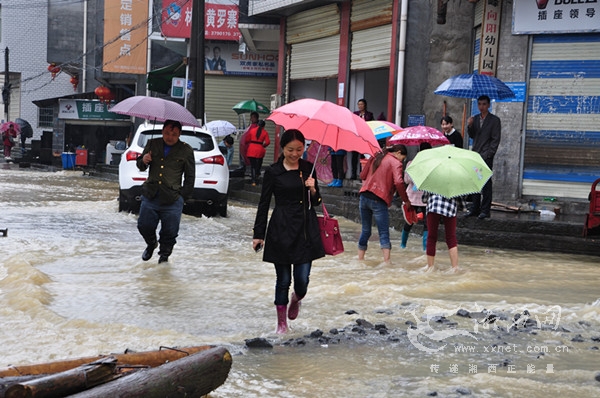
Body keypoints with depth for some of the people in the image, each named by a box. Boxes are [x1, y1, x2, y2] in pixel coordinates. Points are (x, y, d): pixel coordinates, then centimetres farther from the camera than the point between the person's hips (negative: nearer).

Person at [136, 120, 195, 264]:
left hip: (172, 200, -2)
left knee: (170, 231, 1)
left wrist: (183, 196, 0)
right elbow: (140, 166, 17)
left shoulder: (186, 151, 4)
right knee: (144, 226, 2)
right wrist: (143, 161, -7)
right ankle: (151, 244, 33)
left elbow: (190, 176, 7)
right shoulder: (152, 144, 10)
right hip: (150, 196, 2)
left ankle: (164, 253, 26)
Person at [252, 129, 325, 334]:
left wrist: (313, 190, -9)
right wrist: (258, 234, 0)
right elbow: (264, 204, 2)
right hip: (281, 230, -2)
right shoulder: (273, 172, -2)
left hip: (306, 228, 2)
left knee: (302, 280, -2)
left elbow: (316, 202, 13)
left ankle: (296, 300, 34)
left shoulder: (308, 168, 7)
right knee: (283, 279, 3)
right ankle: (281, 322, 20)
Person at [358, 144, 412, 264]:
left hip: (363, 197, 6)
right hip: (378, 200, -6)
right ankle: (387, 261, -12)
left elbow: (362, 175, 20)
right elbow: (398, 182, -16)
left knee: (365, 231, 14)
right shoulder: (396, 163, -3)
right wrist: (406, 200, -9)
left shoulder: (375, 158, 17)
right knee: (384, 233, -4)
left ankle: (360, 259, 16)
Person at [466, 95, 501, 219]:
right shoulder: (475, 118, 14)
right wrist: (470, 126, -5)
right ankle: (475, 209, 15)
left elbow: (495, 139, -5)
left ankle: (485, 210, -3)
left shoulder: (494, 120, -2)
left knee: (486, 183, -6)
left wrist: (488, 155, -12)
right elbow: (472, 136, 15)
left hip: (486, 156, -5)